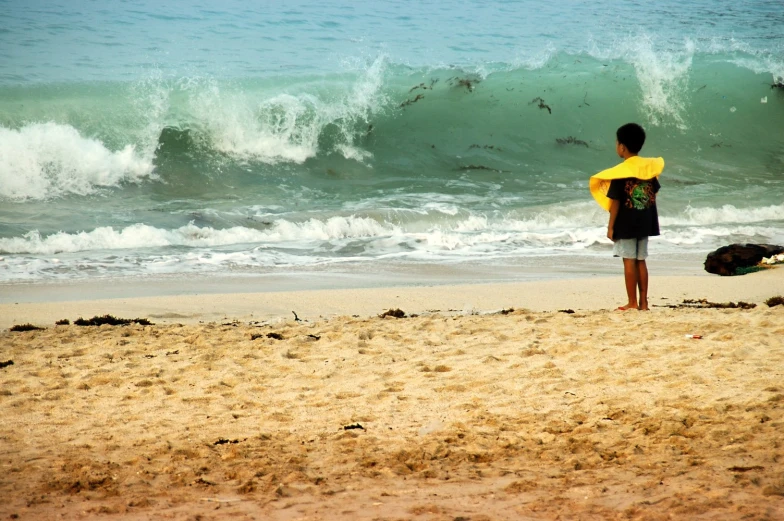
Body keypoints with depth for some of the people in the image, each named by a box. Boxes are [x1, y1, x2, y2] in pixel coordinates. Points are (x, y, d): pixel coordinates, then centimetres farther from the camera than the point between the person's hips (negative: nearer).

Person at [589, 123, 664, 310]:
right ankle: (643, 301, 11)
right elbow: (654, 193, 9)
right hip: (645, 223, 6)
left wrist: (611, 226, -7)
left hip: (626, 224, -6)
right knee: (641, 261, 11)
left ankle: (632, 302, 0)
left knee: (629, 261, -1)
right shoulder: (649, 167, 3)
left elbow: (615, 201, -13)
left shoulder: (620, 172, -13)